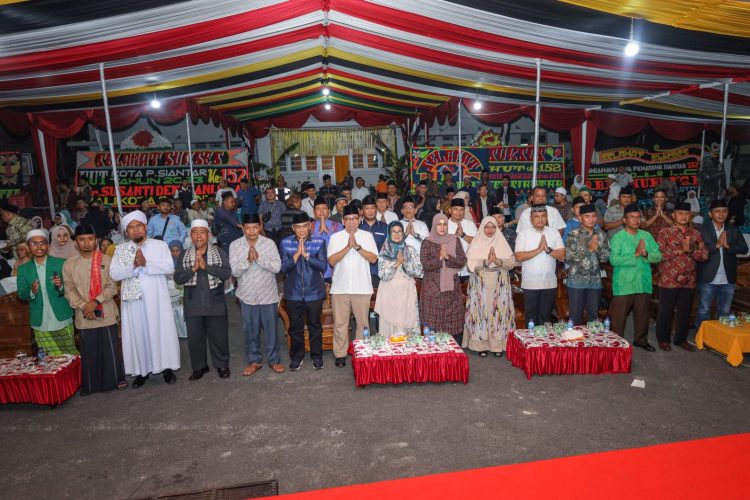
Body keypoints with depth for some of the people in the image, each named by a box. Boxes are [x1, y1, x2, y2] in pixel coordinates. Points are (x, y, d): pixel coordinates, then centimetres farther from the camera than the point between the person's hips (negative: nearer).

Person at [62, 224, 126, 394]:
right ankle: (91, 384, 21)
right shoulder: (69, 264, 4)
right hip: (84, 316, 1)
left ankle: (117, 378, 20)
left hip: (107, 313, -1)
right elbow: (70, 290, 1)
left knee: (111, 348, 5)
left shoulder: (106, 260, 0)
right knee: (89, 351, 8)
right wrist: (83, 307, -12)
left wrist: (96, 301, -15)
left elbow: (112, 286, -2)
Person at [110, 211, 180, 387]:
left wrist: (146, 264, -19)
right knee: (137, 333, 6)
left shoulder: (160, 245, 2)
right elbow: (114, 274, -3)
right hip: (133, 298, 2)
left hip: (156, 297, -1)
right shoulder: (120, 249, 7)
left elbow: (170, 268, -9)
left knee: (161, 330, 3)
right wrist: (133, 266, -19)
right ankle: (142, 370, 19)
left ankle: (166, 367, 16)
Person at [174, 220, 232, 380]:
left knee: (219, 336, 7)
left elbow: (227, 273, -13)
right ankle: (199, 366, 28)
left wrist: (206, 266, -21)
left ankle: (222, 365, 24)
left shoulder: (220, 253, -1)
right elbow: (177, 278, -2)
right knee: (194, 337, 10)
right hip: (193, 305, 2)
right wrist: (193, 269, -18)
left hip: (215, 303, -2)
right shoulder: (184, 255, 5)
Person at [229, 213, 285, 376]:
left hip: (268, 294, -1)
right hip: (247, 295, 1)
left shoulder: (269, 243, -7)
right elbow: (234, 271, -10)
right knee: (250, 330, 12)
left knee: (271, 329, 10)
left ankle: (274, 360, 26)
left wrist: (259, 259, -25)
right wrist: (247, 261, -26)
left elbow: (277, 267, -14)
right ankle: (254, 360, 29)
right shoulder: (235, 245, -5)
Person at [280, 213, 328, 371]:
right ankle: (296, 357, 27)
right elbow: (283, 267, -6)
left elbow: (323, 266, -10)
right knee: (295, 327, 11)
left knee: (315, 326, 11)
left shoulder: (319, 242, -4)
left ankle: (317, 356, 27)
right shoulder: (285, 243, 0)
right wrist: (297, 253, -18)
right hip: (293, 293, 1)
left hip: (314, 293, -1)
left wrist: (306, 255, -21)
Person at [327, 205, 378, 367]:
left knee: (362, 322, 6)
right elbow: (332, 261, -5)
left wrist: (357, 246, -14)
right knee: (340, 323, 5)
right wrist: (348, 247, -14)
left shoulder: (367, 236, 5)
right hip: (340, 288, 0)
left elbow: (373, 258, -4)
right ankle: (340, 354, 17)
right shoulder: (335, 237, 5)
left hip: (362, 287, 0)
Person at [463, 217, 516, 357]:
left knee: (499, 311, 1)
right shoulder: (476, 243, 3)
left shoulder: (502, 243, 8)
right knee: (481, 311, -2)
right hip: (480, 284, -1)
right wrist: (486, 261, -19)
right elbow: (471, 265, -7)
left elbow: (512, 263, 0)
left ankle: (498, 345, 11)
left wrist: (498, 261, -16)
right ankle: (481, 345, 6)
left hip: (500, 284, 2)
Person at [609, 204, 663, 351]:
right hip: (623, 285, -5)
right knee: (619, 316, 2)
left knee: (643, 315, 15)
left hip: (644, 284, 5)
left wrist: (646, 254, -16)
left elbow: (658, 256, 3)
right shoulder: (617, 237, -7)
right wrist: (635, 254, -21)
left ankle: (641, 340, 32)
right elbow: (613, 259, -20)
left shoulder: (647, 236, 8)